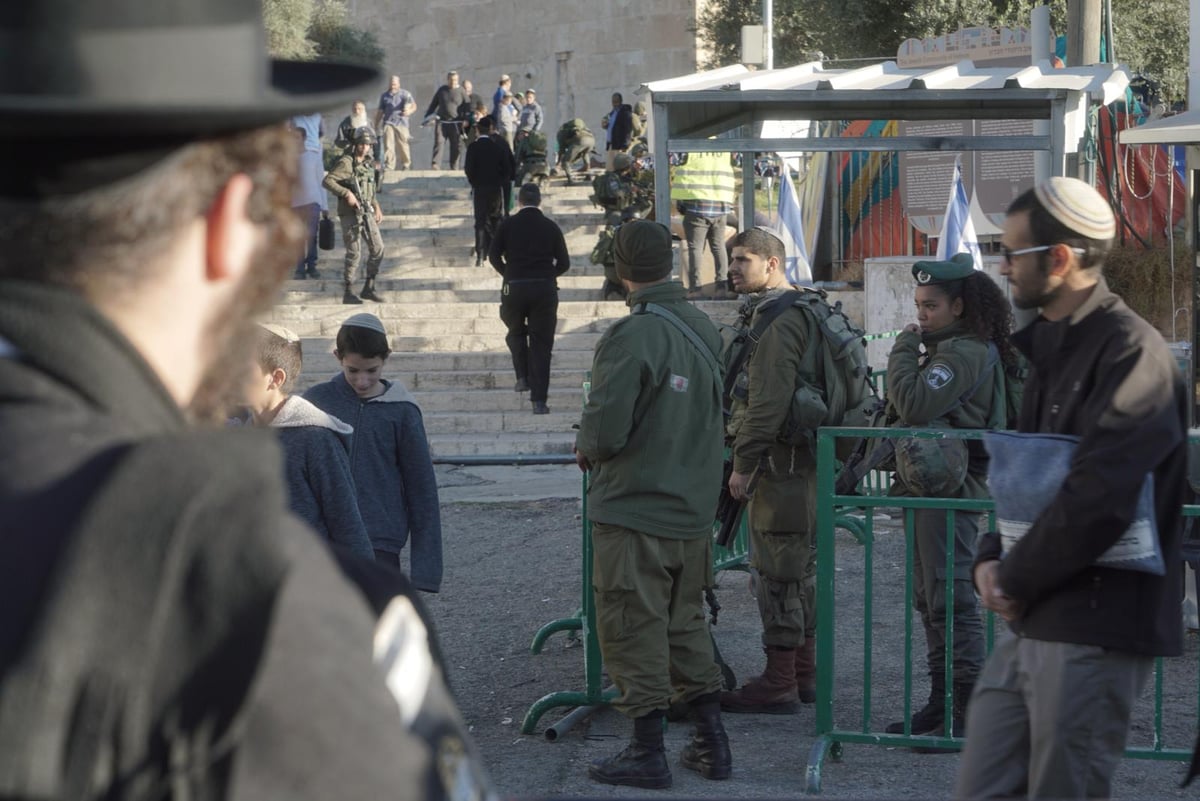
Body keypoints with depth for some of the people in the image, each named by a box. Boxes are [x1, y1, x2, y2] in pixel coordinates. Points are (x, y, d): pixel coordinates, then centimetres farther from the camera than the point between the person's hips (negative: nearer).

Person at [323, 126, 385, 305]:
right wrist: (347, 194, -25)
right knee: (354, 253, -6)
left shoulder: (368, 164, 13)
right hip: (350, 214, -8)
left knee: (378, 249, 7)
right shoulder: (346, 163, -12)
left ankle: (368, 288, 17)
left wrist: (377, 207, 16)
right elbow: (327, 181, -21)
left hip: (366, 213, 8)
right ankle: (347, 293, 3)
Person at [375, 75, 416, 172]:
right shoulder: (384, 96, 16)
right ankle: (388, 166, -14)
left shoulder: (405, 94, 5)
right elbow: (380, 111, 22)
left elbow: (413, 105, -10)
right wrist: (376, 125, 20)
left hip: (401, 123, -2)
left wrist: (409, 110, -33)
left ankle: (406, 165, 20)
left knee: (402, 145, 1)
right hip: (388, 123, 2)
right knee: (388, 145, -12)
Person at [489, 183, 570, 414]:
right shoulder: (551, 227, 4)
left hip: (514, 288, 0)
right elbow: (564, 263, 4)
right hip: (545, 289, 0)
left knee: (516, 332, 26)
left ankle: (523, 376, 12)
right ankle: (539, 399, -1)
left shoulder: (508, 224, 1)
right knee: (541, 343, 4)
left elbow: (494, 255, -2)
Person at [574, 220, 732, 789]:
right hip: (693, 508, 7)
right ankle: (710, 743, 21)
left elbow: (606, 429, -23)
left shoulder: (633, 335, -19)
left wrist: (587, 450, 1)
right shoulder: (704, 329, 4)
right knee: (686, 624, 18)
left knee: (633, 630, 2)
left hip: (633, 512, -7)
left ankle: (647, 753, 6)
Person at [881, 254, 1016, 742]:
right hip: (930, 487, 11)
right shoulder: (948, 349, 19)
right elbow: (914, 410, 21)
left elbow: (915, 405, -23)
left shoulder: (965, 352, -15)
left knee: (950, 596, -11)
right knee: (930, 597, 13)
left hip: (948, 488, -11)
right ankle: (943, 701, 20)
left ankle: (969, 710, -11)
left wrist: (904, 349, -13)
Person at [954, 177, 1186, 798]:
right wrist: (991, 561, 4)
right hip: (1028, 623, 9)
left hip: (1094, 630, -9)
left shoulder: (1131, 352, -14)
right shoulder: (1049, 345, 17)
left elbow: (1097, 501, -23)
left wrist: (1016, 579, -11)